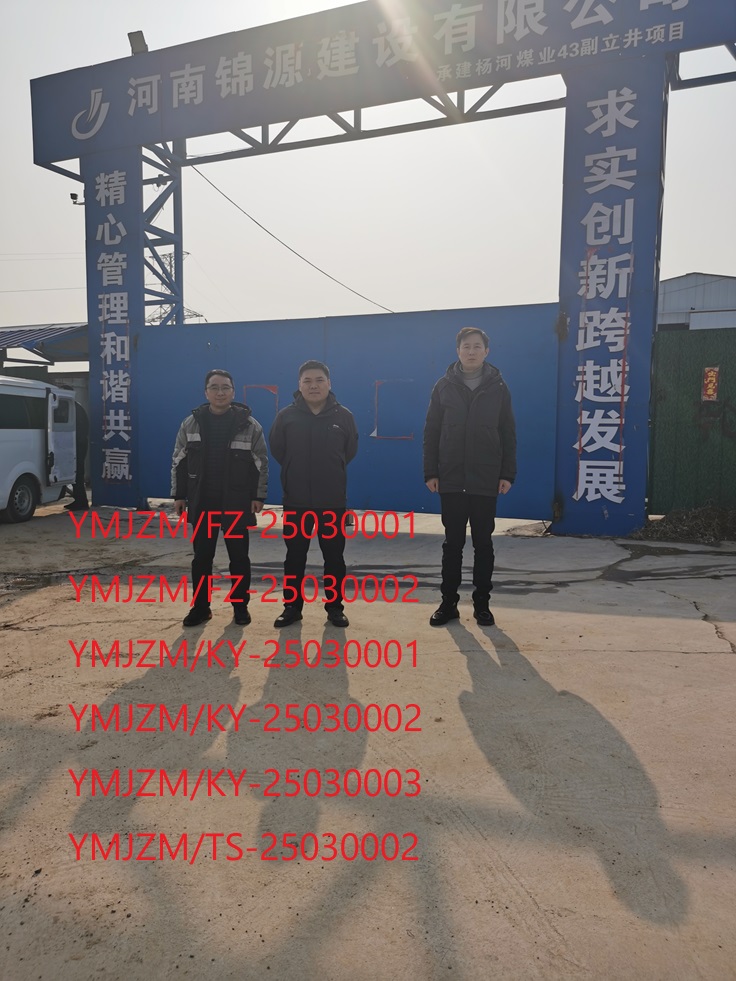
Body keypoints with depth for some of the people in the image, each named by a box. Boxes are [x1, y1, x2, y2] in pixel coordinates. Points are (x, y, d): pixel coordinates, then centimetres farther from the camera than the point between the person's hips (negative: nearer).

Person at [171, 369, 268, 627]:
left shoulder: (249, 425, -3)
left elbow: (261, 463, -1)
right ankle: (200, 606, 20)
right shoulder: (191, 424, 3)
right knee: (201, 557, 8)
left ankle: (240, 606, 20)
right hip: (202, 503, 2)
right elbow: (179, 462, 7)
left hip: (237, 504, -2)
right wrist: (178, 495, 4)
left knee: (239, 557, 7)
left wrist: (259, 496, -5)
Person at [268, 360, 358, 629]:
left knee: (334, 557, 8)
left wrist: (332, 471, 10)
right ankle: (292, 607, 22)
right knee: (294, 557, 9)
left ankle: (335, 607, 21)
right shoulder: (286, 416, -3)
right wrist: (296, 471, 10)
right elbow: (277, 449, 6)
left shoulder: (343, 416, -2)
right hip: (296, 500, 0)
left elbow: (350, 450, 9)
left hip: (333, 501, 0)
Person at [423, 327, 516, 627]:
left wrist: (508, 473, -3)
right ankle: (448, 603, 17)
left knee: (483, 543, 8)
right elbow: (431, 432, 2)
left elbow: (508, 434, 3)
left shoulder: (498, 387, 3)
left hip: (486, 481, 0)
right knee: (452, 542, 7)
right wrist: (430, 472, -4)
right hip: (451, 479, 0)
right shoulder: (444, 386, 3)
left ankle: (481, 604, 19)